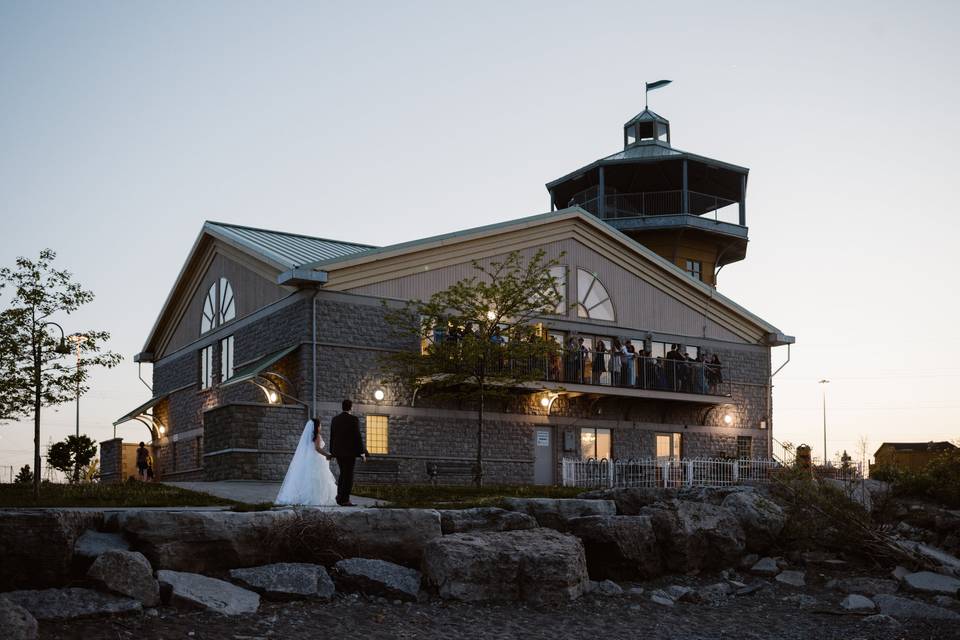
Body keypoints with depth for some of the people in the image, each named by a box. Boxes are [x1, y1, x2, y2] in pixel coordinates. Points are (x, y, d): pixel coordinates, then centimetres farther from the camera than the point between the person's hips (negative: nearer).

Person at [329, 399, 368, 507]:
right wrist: (362, 453, -9)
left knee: (343, 474, 17)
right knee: (348, 475, -2)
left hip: (338, 451, 6)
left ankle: (340, 497, 11)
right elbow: (358, 437, -14)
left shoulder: (335, 419, 7)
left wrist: (332, 452, 17)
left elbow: (332, 437, 10)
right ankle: (345, 500, -3)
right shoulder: (353, 419, -11)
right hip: (350, 451, -6)